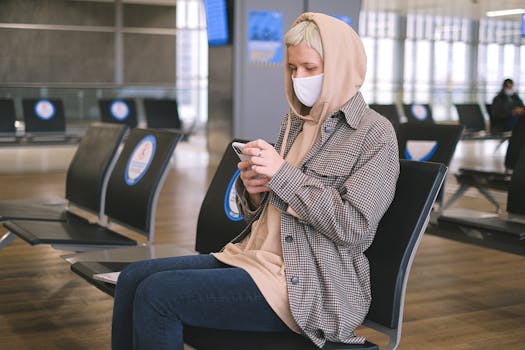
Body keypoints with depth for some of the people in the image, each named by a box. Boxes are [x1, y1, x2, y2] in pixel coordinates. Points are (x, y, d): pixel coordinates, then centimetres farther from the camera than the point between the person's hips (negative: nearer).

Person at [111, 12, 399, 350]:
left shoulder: (375, 134, -6)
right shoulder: (295, 122, 15)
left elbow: (356, 230, -17)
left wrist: (283, 173, -18)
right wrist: (251, 188, -3)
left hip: (309, 286, -7)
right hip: (255, 255, 8)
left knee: (157, 294, -20)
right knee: (133, 277, -5)